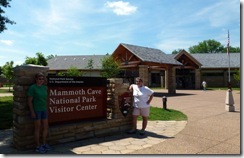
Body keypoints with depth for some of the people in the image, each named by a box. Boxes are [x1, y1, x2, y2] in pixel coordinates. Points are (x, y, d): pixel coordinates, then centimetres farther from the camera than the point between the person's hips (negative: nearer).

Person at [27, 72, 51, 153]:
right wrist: (32, 112, -14)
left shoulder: (44, 87, 6)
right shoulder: (32, 88, -11)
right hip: (36, 110, -6)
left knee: (46, 127, 10)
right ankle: (38, 146, 18)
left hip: (44, 110, 6)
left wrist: (46, 109, 11)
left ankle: (44, 144, 27)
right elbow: (29, 101, -11)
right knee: (38, 128, 4)